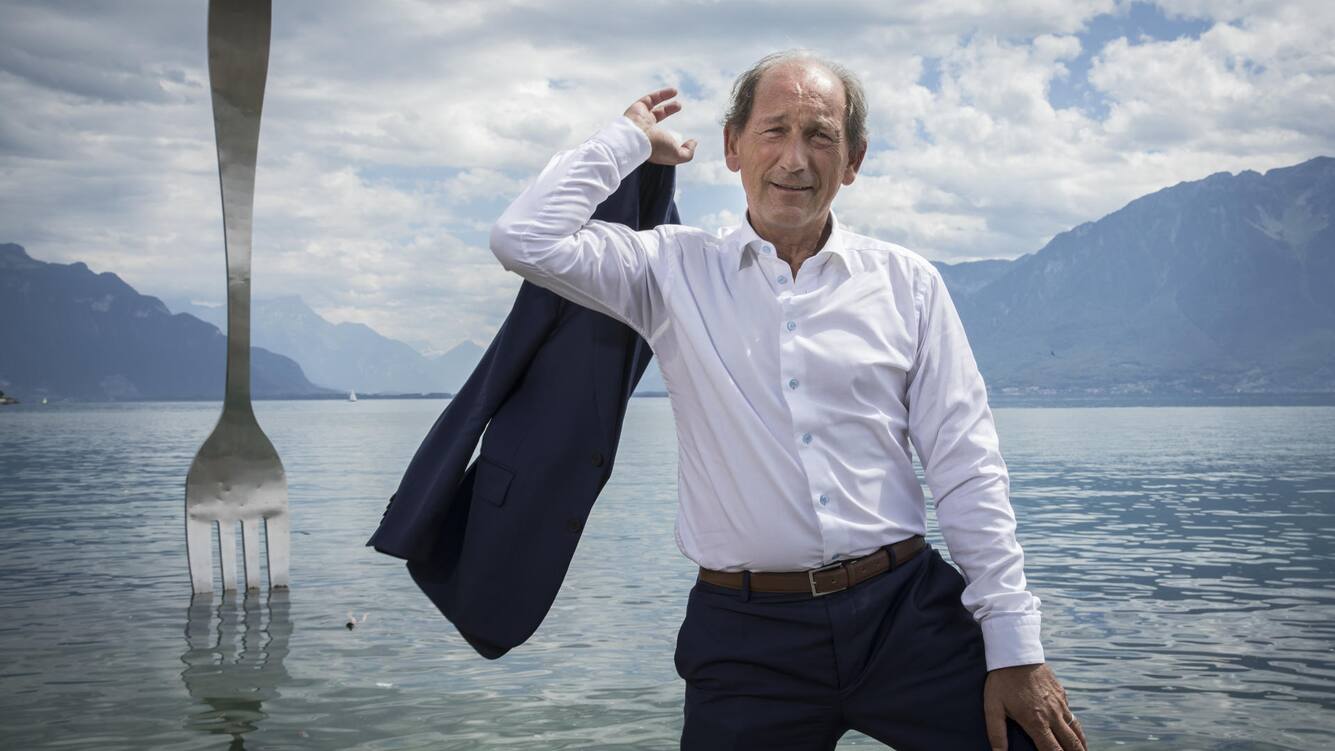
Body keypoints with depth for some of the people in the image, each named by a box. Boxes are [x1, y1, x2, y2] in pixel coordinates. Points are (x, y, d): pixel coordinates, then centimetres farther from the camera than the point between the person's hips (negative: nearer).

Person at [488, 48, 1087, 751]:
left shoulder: (908, 282, 5)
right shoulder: (674, 270, 4)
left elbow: (966, 470, 3)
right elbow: (524, 239, -8)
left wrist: (1016, 648, -2)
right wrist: (629, 138, 5)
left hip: (906, 611, 1)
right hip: (747, 635, 0)